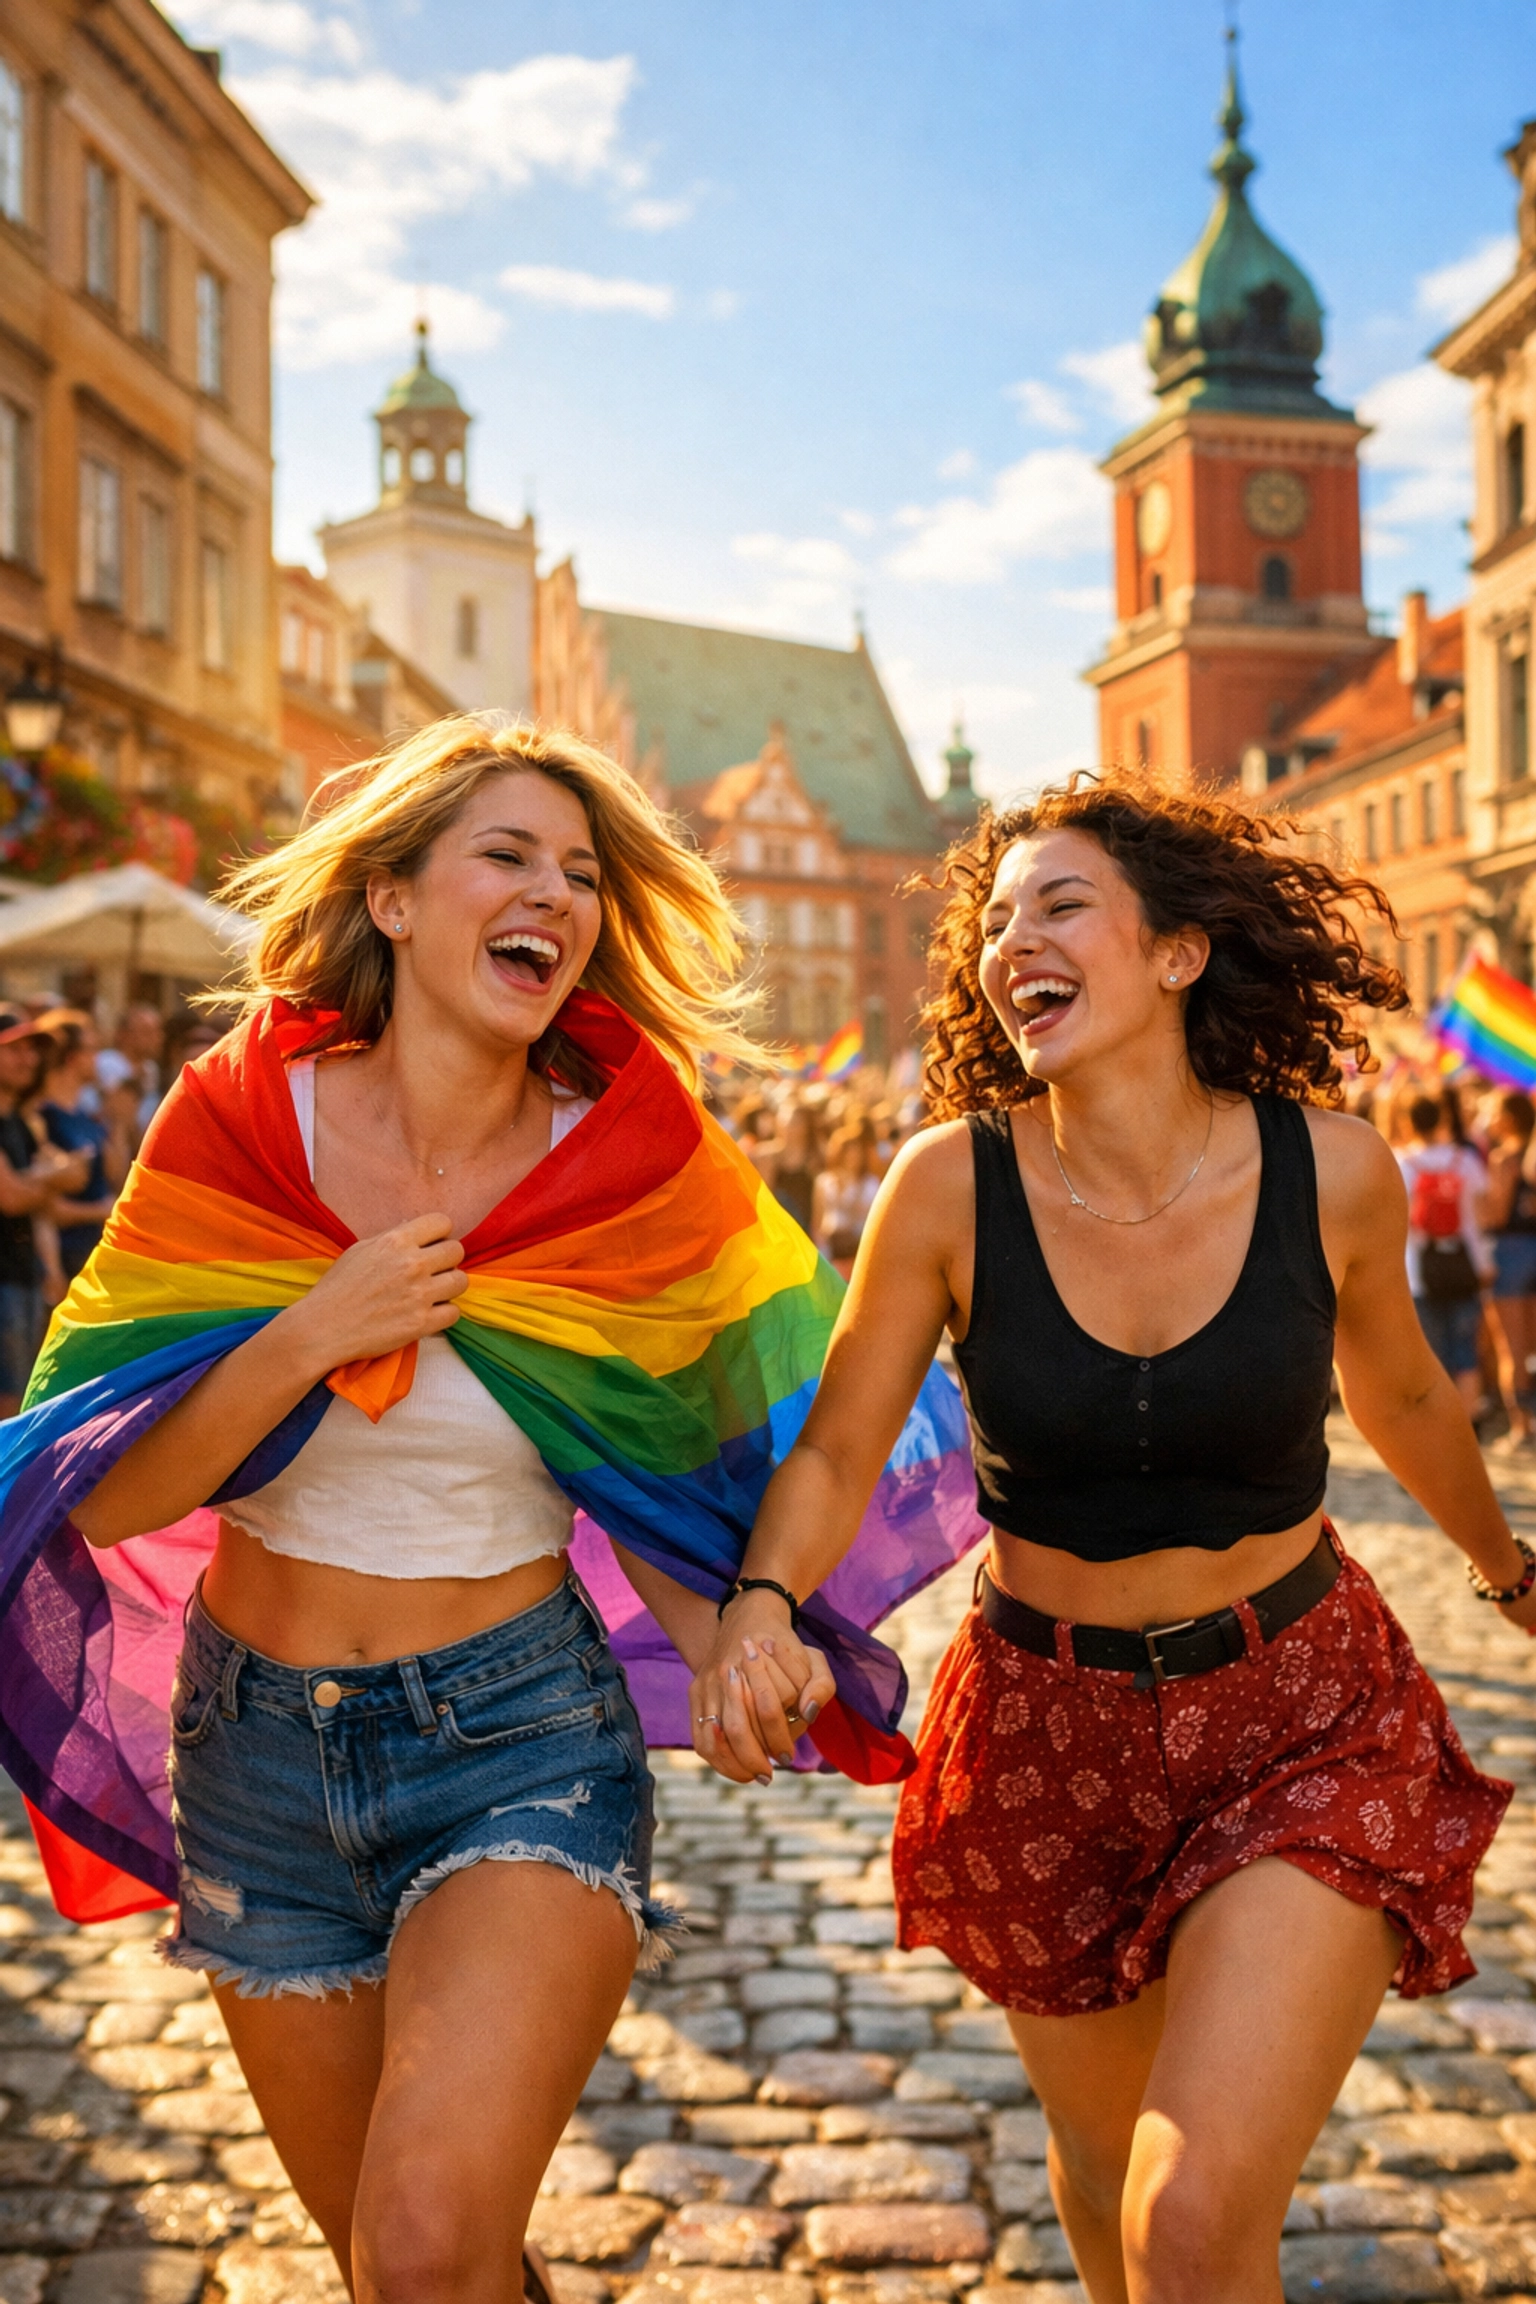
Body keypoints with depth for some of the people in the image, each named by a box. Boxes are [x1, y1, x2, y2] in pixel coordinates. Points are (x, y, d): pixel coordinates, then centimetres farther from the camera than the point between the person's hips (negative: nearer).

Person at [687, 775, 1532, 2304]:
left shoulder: (1328, 1168, -13)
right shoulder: (954, 1184, -15)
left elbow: (1400, 1396, 6)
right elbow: (836, 1448, -7)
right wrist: (761, 1598, -28)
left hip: (1302, 1726, -1)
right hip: (1048, 1732, 1)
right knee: (1105, 2168, 22)